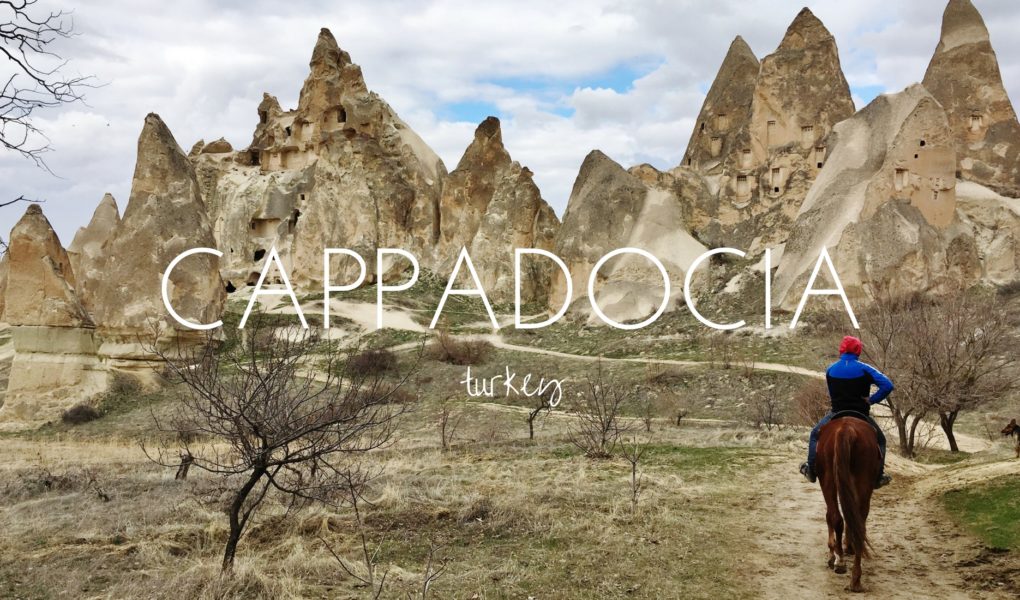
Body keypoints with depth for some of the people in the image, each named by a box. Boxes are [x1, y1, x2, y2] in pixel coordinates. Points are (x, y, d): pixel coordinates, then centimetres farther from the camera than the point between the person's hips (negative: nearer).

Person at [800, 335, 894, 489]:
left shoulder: (830, 370, 2)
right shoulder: (864, 369, -8)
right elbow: (887, 386, -17)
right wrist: (872, 400, -9)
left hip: (837, 414, 2)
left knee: (815, 434, 23)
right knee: (880, 440, 21)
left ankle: (811, 470, 15)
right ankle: (878, 477, 16)